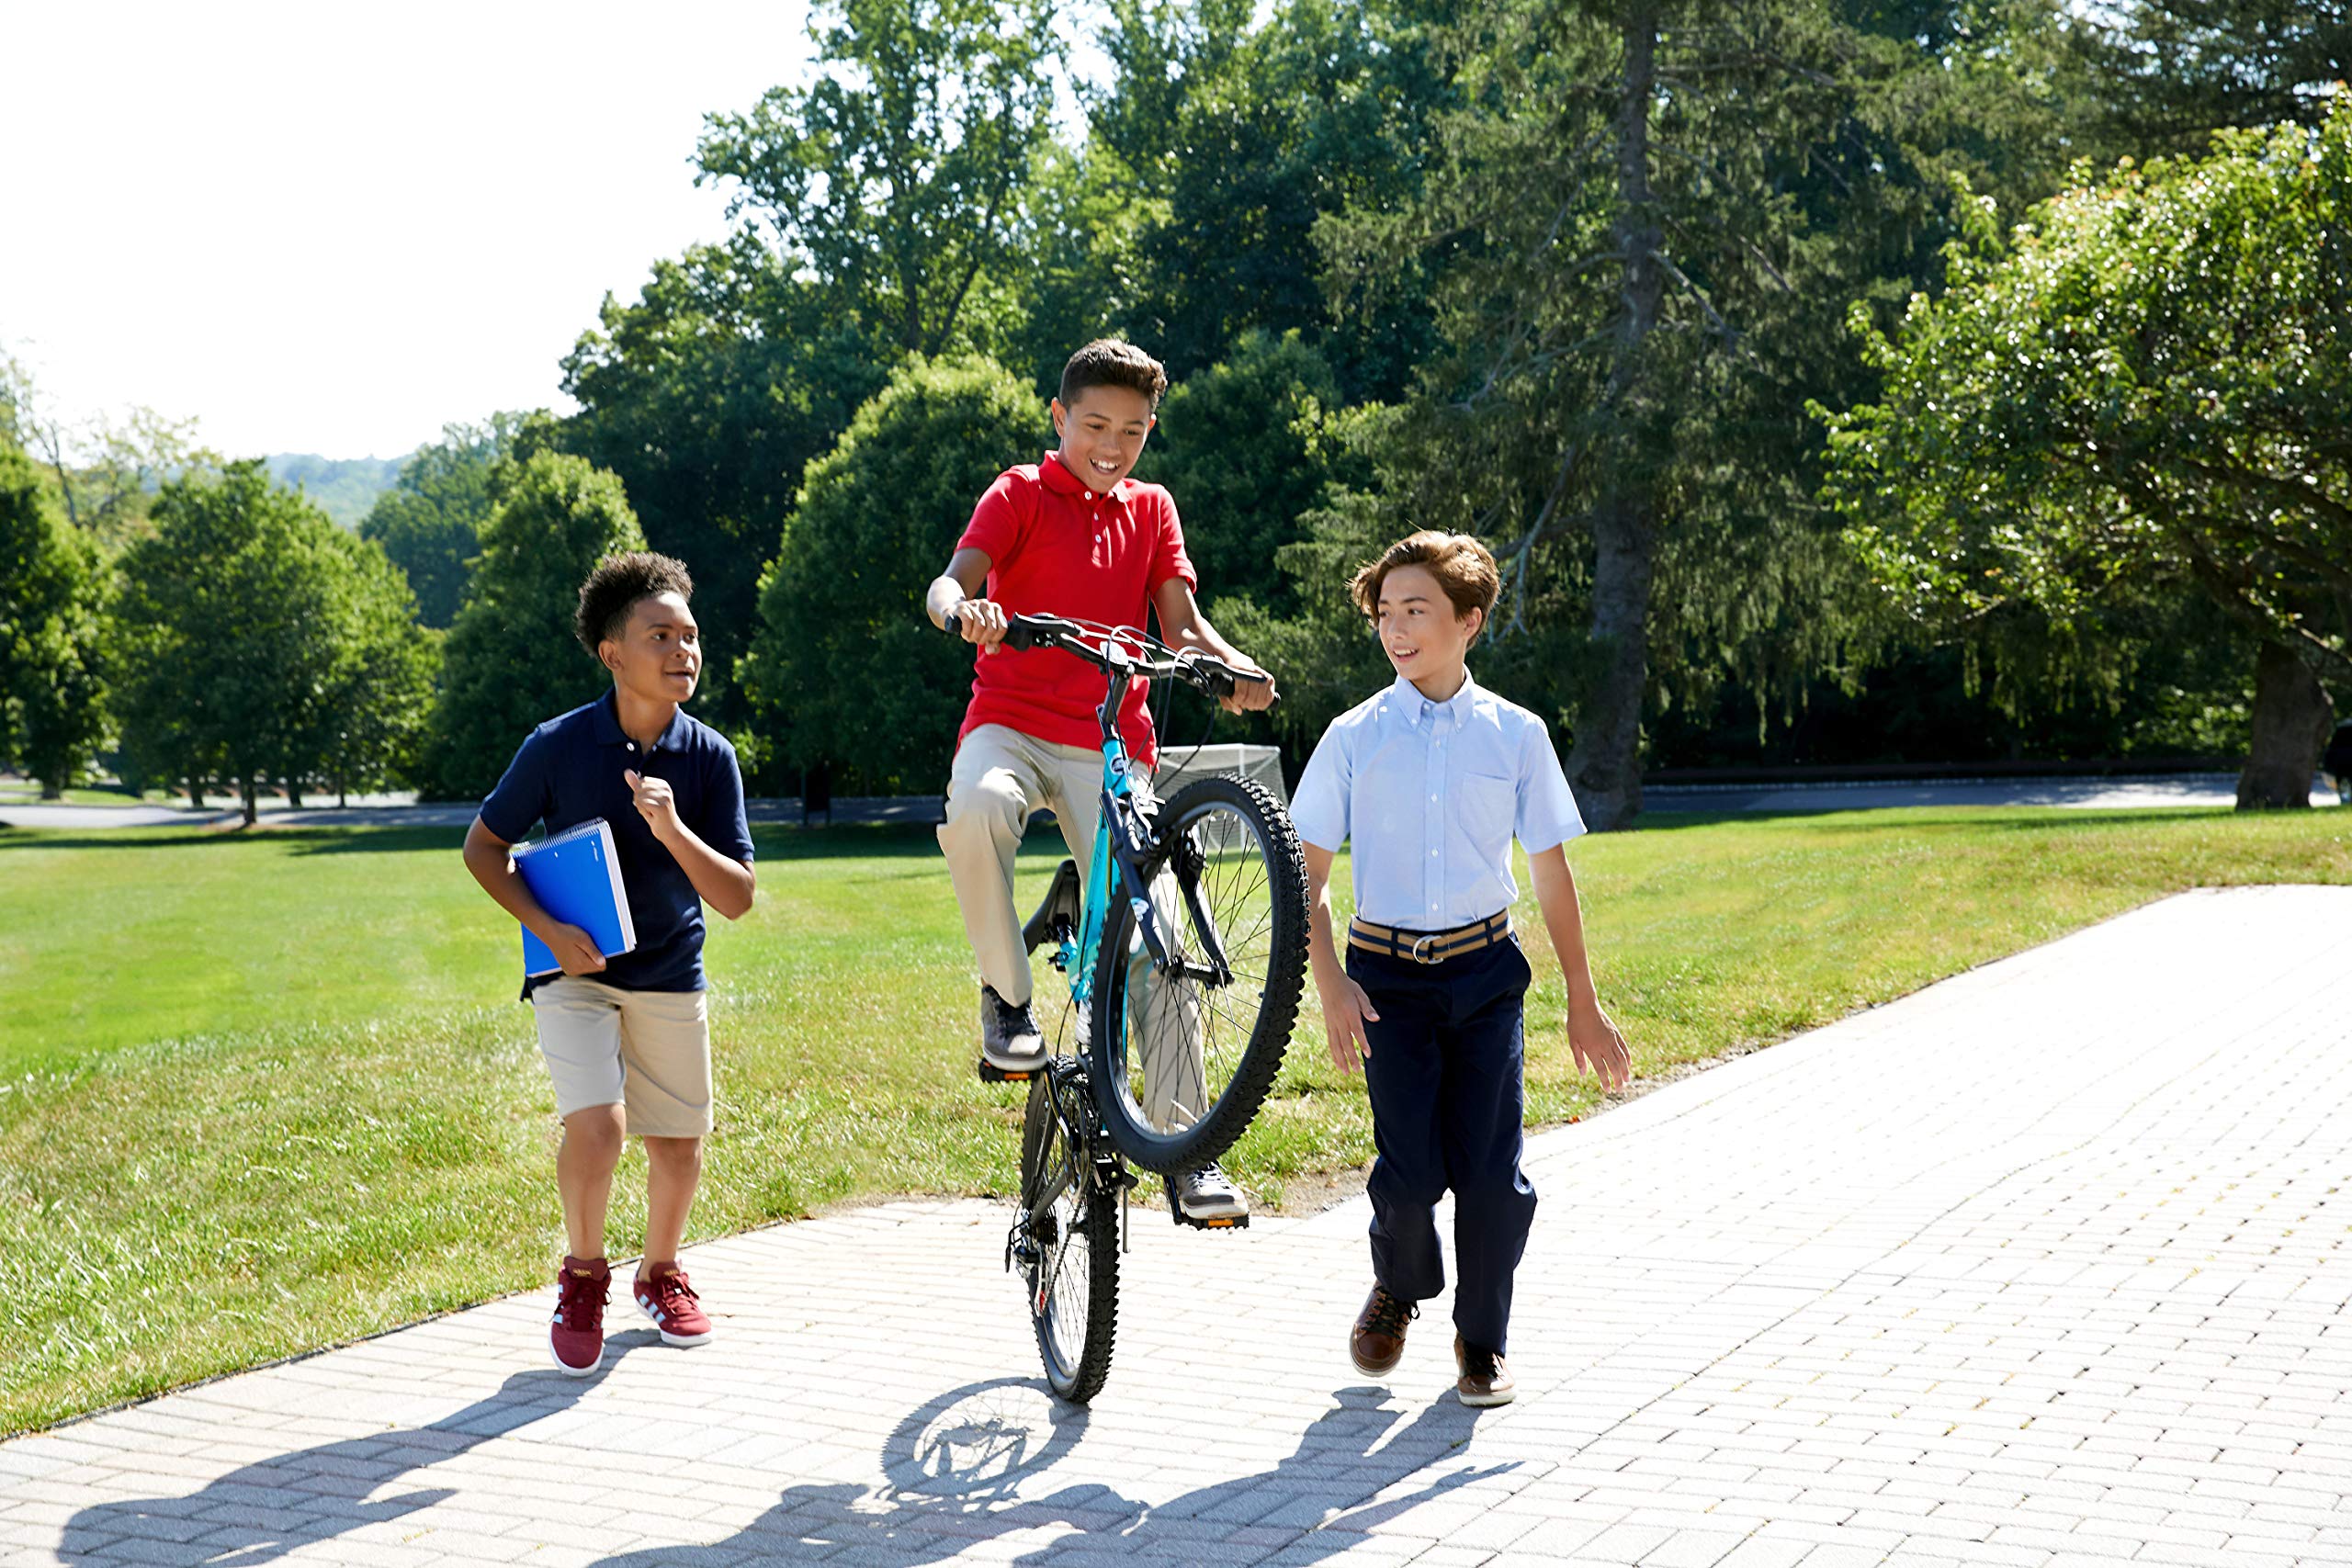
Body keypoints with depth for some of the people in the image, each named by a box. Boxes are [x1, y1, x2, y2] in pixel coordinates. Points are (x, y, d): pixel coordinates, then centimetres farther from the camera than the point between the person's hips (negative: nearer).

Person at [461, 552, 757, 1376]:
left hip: (671, 975, 3)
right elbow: (483, 848, -1)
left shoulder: (709, 756, -8)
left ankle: (661, 1272, 37)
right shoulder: (558, 746, -13)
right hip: (575, 968, -3)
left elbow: (737, 898, -9)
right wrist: (546, 927, -15)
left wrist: (672, 829, -26)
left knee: (679, 1145, 9)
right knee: (596, 1126, -21)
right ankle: (582, 1275, 5)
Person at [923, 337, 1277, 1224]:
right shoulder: (1021, 494, 5)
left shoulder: (1151, 510, 16)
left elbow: (1180, 622, 7)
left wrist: (1232, 665, -16)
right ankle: (1006, 995, -16)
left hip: (1109, 743, 3)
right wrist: (963, 610, -34)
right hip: (1010, 722, -3)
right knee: (978, 807, -39)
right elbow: (949, 584, -9)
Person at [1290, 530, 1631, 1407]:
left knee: (1492, 1175, -5)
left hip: (1485, 971, 1)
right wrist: (1330, 983, -10)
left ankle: (1482, 1341, 17)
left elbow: (1550, 872, 9)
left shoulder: (1514, 734, 3)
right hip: (1388, 977, -1)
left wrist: (1583, 1003, 9)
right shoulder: (1354, 737, 1)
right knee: (1409, 1171, -8)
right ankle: (1398, 1289, 25)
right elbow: (1309, 875, 3)